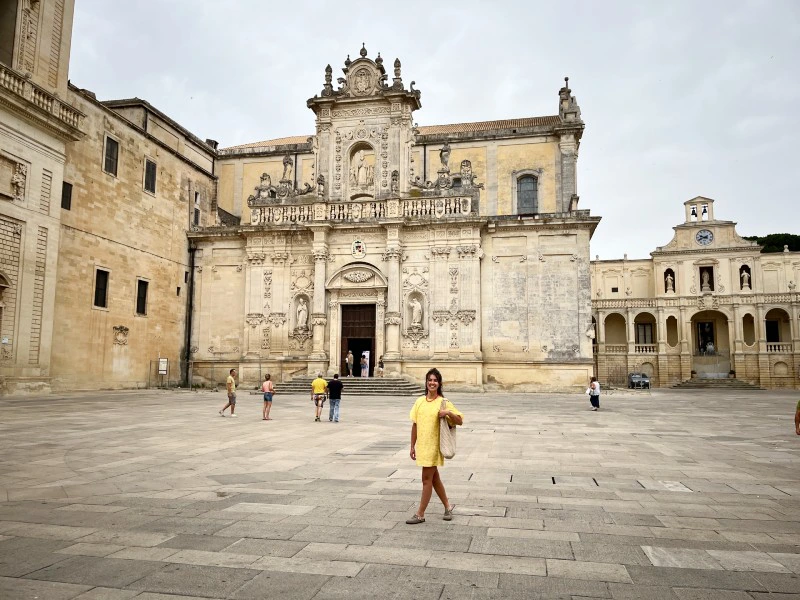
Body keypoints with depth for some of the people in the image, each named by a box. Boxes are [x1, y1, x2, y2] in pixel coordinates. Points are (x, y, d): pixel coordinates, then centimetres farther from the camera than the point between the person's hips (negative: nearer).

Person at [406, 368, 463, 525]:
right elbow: (415, 425, 8)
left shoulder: (444, 402, -7)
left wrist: (448, 412, -24)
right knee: (434, 477, 16)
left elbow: (460, 421, -6)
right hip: (422, 445, 5)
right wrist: (412, 446, 8)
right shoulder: (419, 401, 5)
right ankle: (447, 506, 34)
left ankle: (420, 514, 9)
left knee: (427, 478, -2)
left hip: (434, 445, -5)